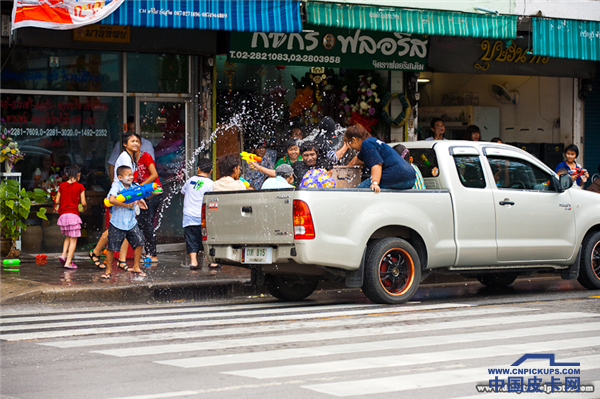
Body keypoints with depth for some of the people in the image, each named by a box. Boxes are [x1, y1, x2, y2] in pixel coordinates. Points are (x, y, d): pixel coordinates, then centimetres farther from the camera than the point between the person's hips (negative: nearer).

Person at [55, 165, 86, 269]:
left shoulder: (62, 186, 9)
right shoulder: (80, 186, -2)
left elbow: (57, 201, 9)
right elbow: (83, 202, -5)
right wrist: (84, 207, 17)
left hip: (62, 214, 5)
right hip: (73, 214, -5)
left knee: (68, 237, 21)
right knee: (73, 239, 1)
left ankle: (63, 254, 1)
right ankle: (68, 262, -6)